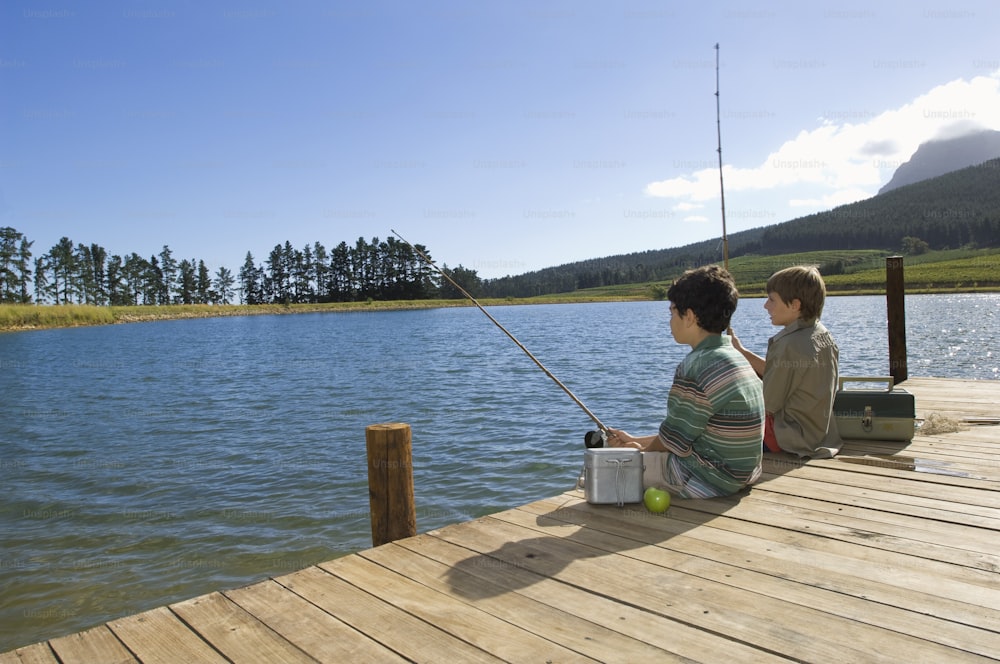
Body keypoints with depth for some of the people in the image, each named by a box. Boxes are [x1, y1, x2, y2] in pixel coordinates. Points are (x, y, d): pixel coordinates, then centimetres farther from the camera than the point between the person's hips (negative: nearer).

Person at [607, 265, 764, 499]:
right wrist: (635, 440, 14)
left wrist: (640, 449, 5)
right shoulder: (735, 357, 6)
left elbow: (675, 441, -15)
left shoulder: (695, 367, -24)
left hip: (710, 482, -9)